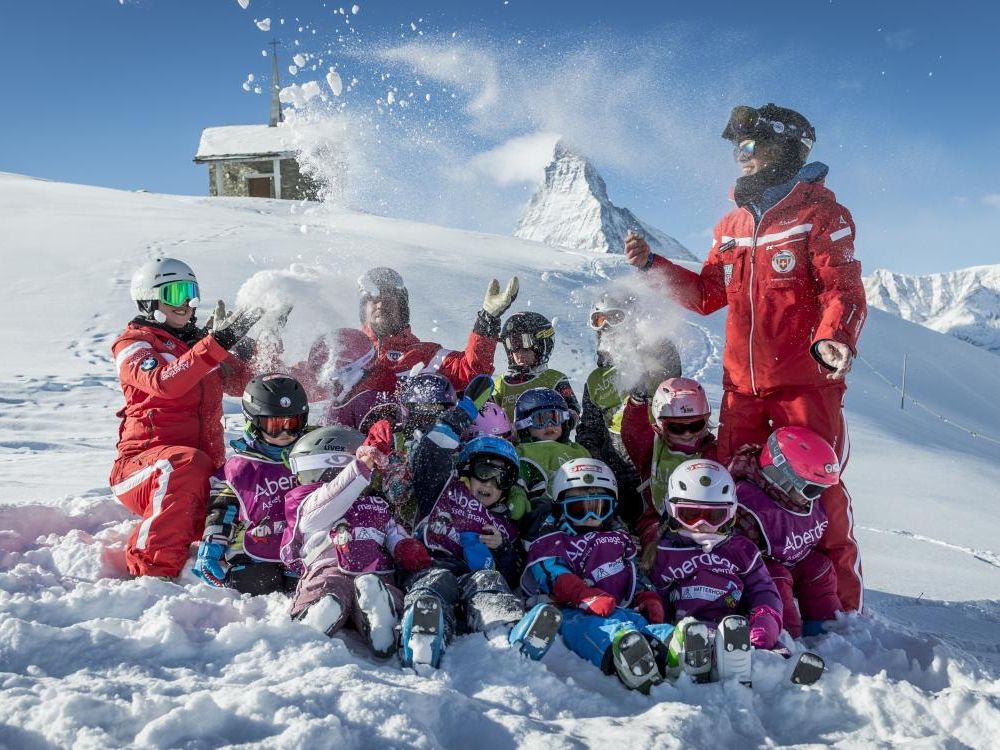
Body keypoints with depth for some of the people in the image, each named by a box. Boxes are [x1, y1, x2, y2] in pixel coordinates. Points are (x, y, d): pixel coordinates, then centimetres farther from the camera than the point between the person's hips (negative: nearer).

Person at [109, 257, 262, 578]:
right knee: (186, 463, -39)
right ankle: (152, 571, -30)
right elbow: (163, 383, -20)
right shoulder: (133, 343, 2)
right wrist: (217, 343, -28)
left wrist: (246, 345, -2)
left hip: (206, 467, 5)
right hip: (144, 462, -5)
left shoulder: (199, 341, 20)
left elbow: (239, 384, 15)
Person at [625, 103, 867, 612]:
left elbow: (843, 290, -10)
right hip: (741, 385, 6)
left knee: (817, 488, -4)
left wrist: (832, 340, -29)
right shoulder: (732, 225, 17)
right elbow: (706, 294, 20)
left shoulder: (819, 213, -2)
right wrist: (653, 264, 13)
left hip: (805, 382, -6)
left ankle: (841, 604, 8)